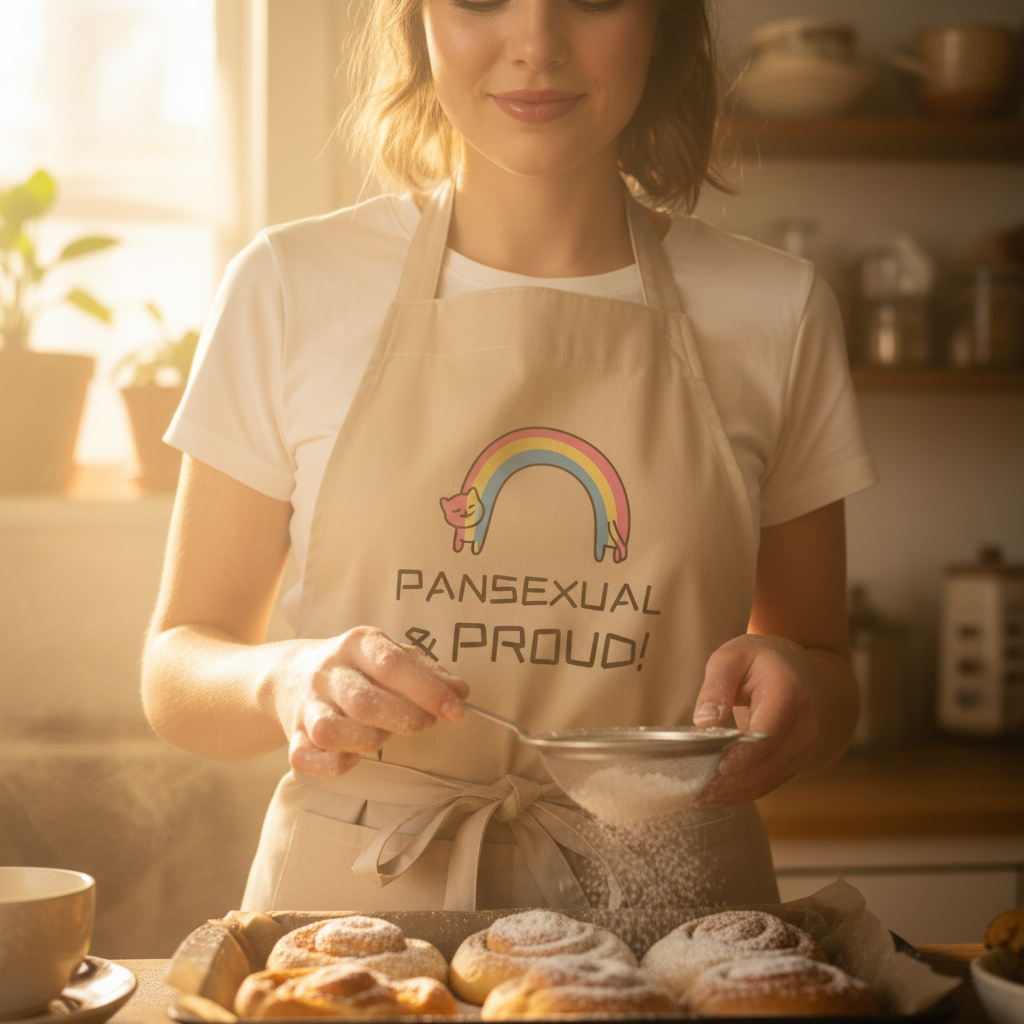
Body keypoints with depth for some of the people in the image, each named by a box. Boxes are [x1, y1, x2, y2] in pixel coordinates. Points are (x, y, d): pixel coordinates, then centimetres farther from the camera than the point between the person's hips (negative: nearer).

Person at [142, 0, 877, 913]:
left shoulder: (777, 313, 5)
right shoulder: (291, 288, 1)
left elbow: (830, 684, 14)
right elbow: (175, 667, 5)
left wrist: (796, 683, -9)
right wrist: (289, 681, -17)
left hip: (667, 915, 1)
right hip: (356, 907, 0)